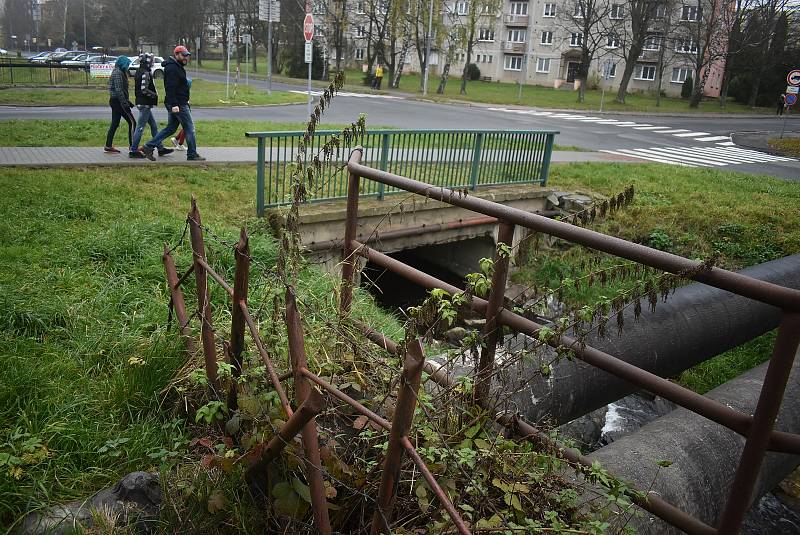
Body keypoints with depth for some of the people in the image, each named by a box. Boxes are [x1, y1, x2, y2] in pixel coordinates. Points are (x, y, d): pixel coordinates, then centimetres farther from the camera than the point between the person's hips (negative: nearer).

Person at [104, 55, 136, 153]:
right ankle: (132, 145, -8)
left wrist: (128, 101, 21)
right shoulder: (118, 73, -13)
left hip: (114, 101, 10)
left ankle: (108, 145, 13)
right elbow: (118, 90, -21)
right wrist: (125, 103, -21)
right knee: (132, 122, -7)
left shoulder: (118, 72, 18)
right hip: (118, 101, -10)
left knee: (115, 123, 11)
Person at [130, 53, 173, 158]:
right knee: (140, 127, -5)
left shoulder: (139, 72, 14)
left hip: (142, 103, 10)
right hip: (145, 104, -10)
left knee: (154, 126, 15)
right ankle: (133, 151, -1)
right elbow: (144, 90, -23)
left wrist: (154, 93, 14)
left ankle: (160, 148, 20)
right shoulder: (145, 73, -16)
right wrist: (155, 95, -9)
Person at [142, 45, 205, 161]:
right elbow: (170, 87, -23)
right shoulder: (172, 68, -15)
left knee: (171, 128, 14)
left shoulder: (177, 67, 19)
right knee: (189, 128, -3)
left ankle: (149, 146, 14)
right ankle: (192, 155, 4)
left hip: (177, 103, 11)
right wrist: (174, 104, -28)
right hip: (178, 104, -11)